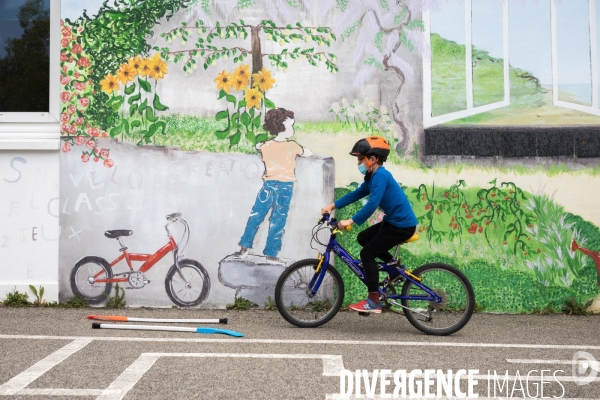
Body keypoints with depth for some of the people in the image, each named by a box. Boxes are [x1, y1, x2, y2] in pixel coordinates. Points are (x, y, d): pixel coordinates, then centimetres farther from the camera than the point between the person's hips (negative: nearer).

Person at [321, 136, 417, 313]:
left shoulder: (380, 175, -20)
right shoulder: (373, 176, 11)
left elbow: (372, 204, -29)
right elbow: (356, 194, 17)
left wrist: (350, 221, -28)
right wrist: (332, 206, 12)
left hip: (402, 225, -10)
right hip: (394, 221, 10)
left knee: (367, 253, -9)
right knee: (363, 238, 19)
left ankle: (373, 302, -6)